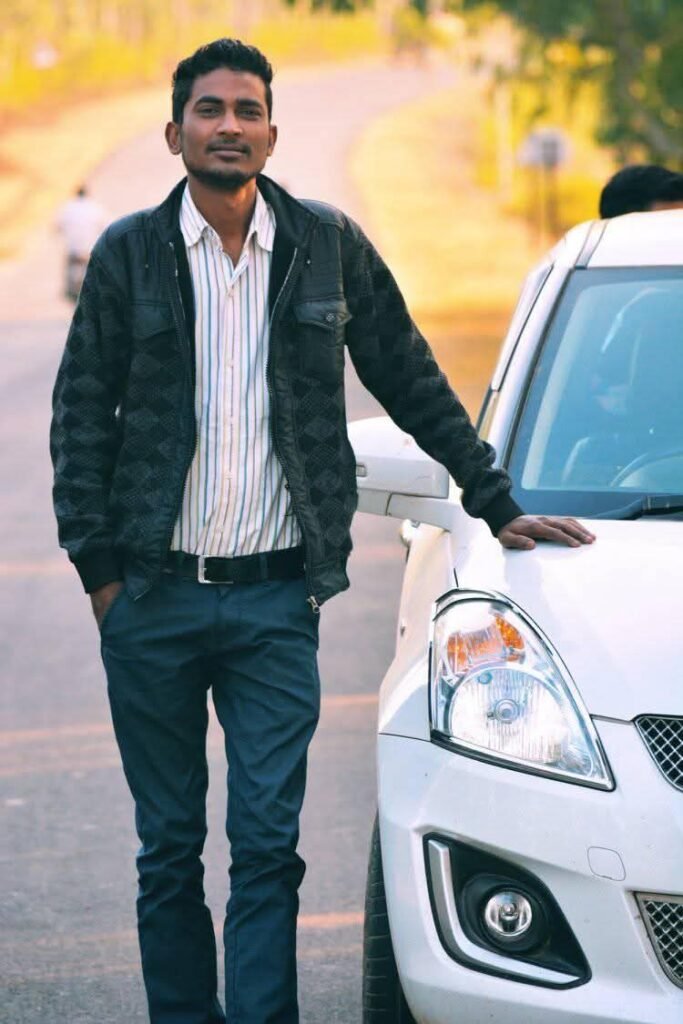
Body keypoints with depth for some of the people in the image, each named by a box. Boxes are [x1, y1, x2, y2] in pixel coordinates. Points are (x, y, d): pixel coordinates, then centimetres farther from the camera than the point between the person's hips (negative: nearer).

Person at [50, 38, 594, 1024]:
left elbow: (413, 384, 12)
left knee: (268, 845, -6)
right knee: (169, 849, 7)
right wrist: (98, 566, -1)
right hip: (153, 601, 1)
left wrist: (499, 506, 11)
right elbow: (81, 415, 6)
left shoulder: (328, 244, 4)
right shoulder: (130, 252, 3)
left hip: (275, 598, 0)